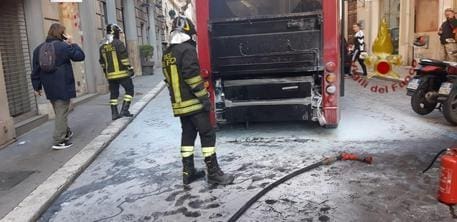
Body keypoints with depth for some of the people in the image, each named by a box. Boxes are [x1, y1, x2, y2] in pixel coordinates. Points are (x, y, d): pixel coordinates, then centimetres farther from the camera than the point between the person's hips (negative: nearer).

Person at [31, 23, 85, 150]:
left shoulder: (38, 49, 9)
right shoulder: (63, 46, -11)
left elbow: (36, 70, 9)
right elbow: (80, 56, -4)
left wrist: (37, 86, 13)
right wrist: (71, 44, 2)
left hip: (49, 87, 6)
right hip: (63, 86, -6)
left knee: (59, 111, 20)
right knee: (62, 112, -2)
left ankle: (66, 132, 34)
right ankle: (59, 141, -4)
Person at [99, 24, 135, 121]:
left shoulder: (102, 46, 12)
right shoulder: (118, 43, -10)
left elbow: (102, 62, 17)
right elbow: (124, 58, -16)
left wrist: (106, 72, 26)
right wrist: (130, 68, -9)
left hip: (110, 74, 6)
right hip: (122, 73, -6)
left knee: (113, 93, 12)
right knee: (129, 90, 6)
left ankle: (114, 113, 12)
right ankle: (124, 110, -2)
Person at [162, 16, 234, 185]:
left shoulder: (167, 54, 14)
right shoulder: (187, 49, -13)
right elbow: (192, 77, -21)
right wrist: (204, 98, -16)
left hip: (179, 104, 9)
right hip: (193, 103, -8)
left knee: (187, 135, 14)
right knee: (207, 135, -3)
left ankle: (188, 172, 18)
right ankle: (214, 173, 1)